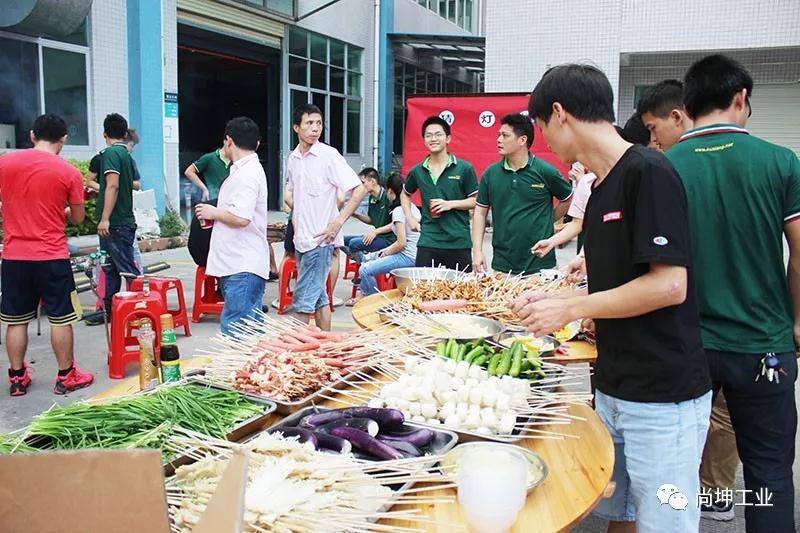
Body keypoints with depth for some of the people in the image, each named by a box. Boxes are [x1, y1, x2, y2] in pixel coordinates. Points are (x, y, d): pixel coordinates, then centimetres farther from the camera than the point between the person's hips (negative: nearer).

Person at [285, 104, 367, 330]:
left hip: (319, 239, -7)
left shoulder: (328, 155, -10)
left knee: (303, 301, -6)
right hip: (301, 239, 7)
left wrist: (338, 222, -16)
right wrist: (296, 215, 11)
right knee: (318, 297, 14)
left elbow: (359, 190, -13)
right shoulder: (293, 158, 9)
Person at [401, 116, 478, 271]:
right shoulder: (418, 171, 8)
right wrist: (410, 218, 12)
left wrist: (450, 204, -13)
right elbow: (405, 194, 27)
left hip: (459, 242, -2)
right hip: (427, 242, 3)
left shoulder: (464, 168, -1)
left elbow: (476, 201, 1)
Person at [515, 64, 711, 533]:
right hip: (614, 387, 8)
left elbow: (668, 284, -21)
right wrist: (553, 299, 9)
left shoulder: (649, 172, -15)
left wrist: (569, 309, -15)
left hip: (663, 396, -8)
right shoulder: (601, 188, 10)